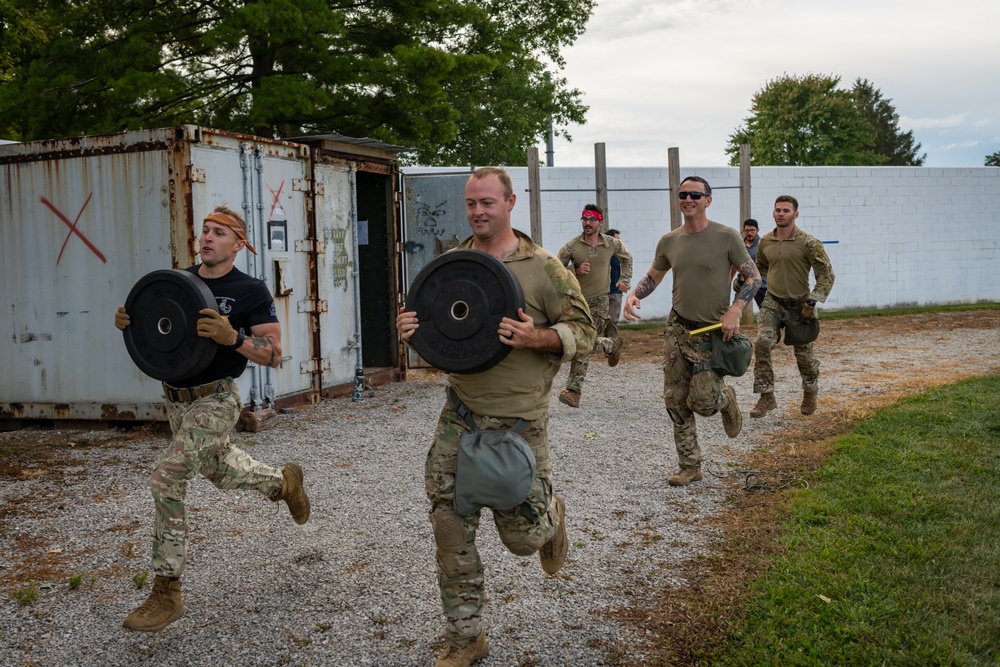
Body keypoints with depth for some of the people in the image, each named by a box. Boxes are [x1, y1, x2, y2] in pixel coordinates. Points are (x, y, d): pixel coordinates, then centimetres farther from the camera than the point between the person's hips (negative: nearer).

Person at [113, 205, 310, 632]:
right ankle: (284, 482, 55)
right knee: (219, 471, 25)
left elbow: (274, 355, -12)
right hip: (176, 399, 7)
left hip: (215, 400, -7)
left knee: (166, 479, -18)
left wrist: (233, 337, -30)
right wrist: (127, 323, -10)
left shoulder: (251, 291, -11)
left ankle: (166, 593, -7)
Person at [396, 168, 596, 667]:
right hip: (460, 414, 4)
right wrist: (411, 327, -6)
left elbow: (583, 332, -4)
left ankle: (551, 516, 43)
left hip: (518, 419, -3)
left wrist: (536, 337, -23)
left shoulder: (543, 268, -6)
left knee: (522, 535, 4)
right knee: (450, 529, 2)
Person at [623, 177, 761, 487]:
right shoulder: (669, 241, 5)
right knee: (675, 402, 3)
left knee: (703, 402, -11)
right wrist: (633, 295, -3)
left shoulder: (727, 237, -8)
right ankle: (690, 467, 16)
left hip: (712, 333, -4)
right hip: (678, 330, 4)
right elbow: (653, 277, 18)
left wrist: (735, 311, -20)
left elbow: (754, 277, -4)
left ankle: (726, 399, 27)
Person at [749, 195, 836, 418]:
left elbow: (827, 276, -11)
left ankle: (810, 393, 38)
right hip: (772, 303, 3)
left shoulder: (808, 243, -13)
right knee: (762, 343, -20)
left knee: (804, 354, 9)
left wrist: (811, 303, -17)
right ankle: (766, 397, -12)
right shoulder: (765, 242, 1)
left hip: (799, 306, -3)